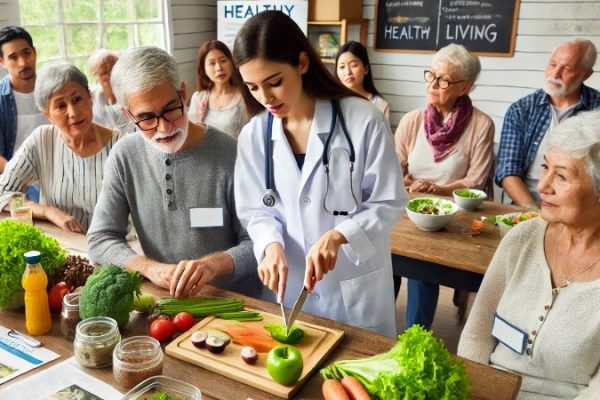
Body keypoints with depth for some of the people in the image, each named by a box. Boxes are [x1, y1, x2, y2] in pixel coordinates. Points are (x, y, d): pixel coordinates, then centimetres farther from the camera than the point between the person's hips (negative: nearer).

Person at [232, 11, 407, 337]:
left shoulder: (363, 120, -16)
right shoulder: (253, 135, -4)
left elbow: (389, 204, -11)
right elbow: (256, 211, 1)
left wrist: (337, 236, -26)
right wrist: (272, 245, -20)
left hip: (356, 286, -2)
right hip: (290, 285, 3)